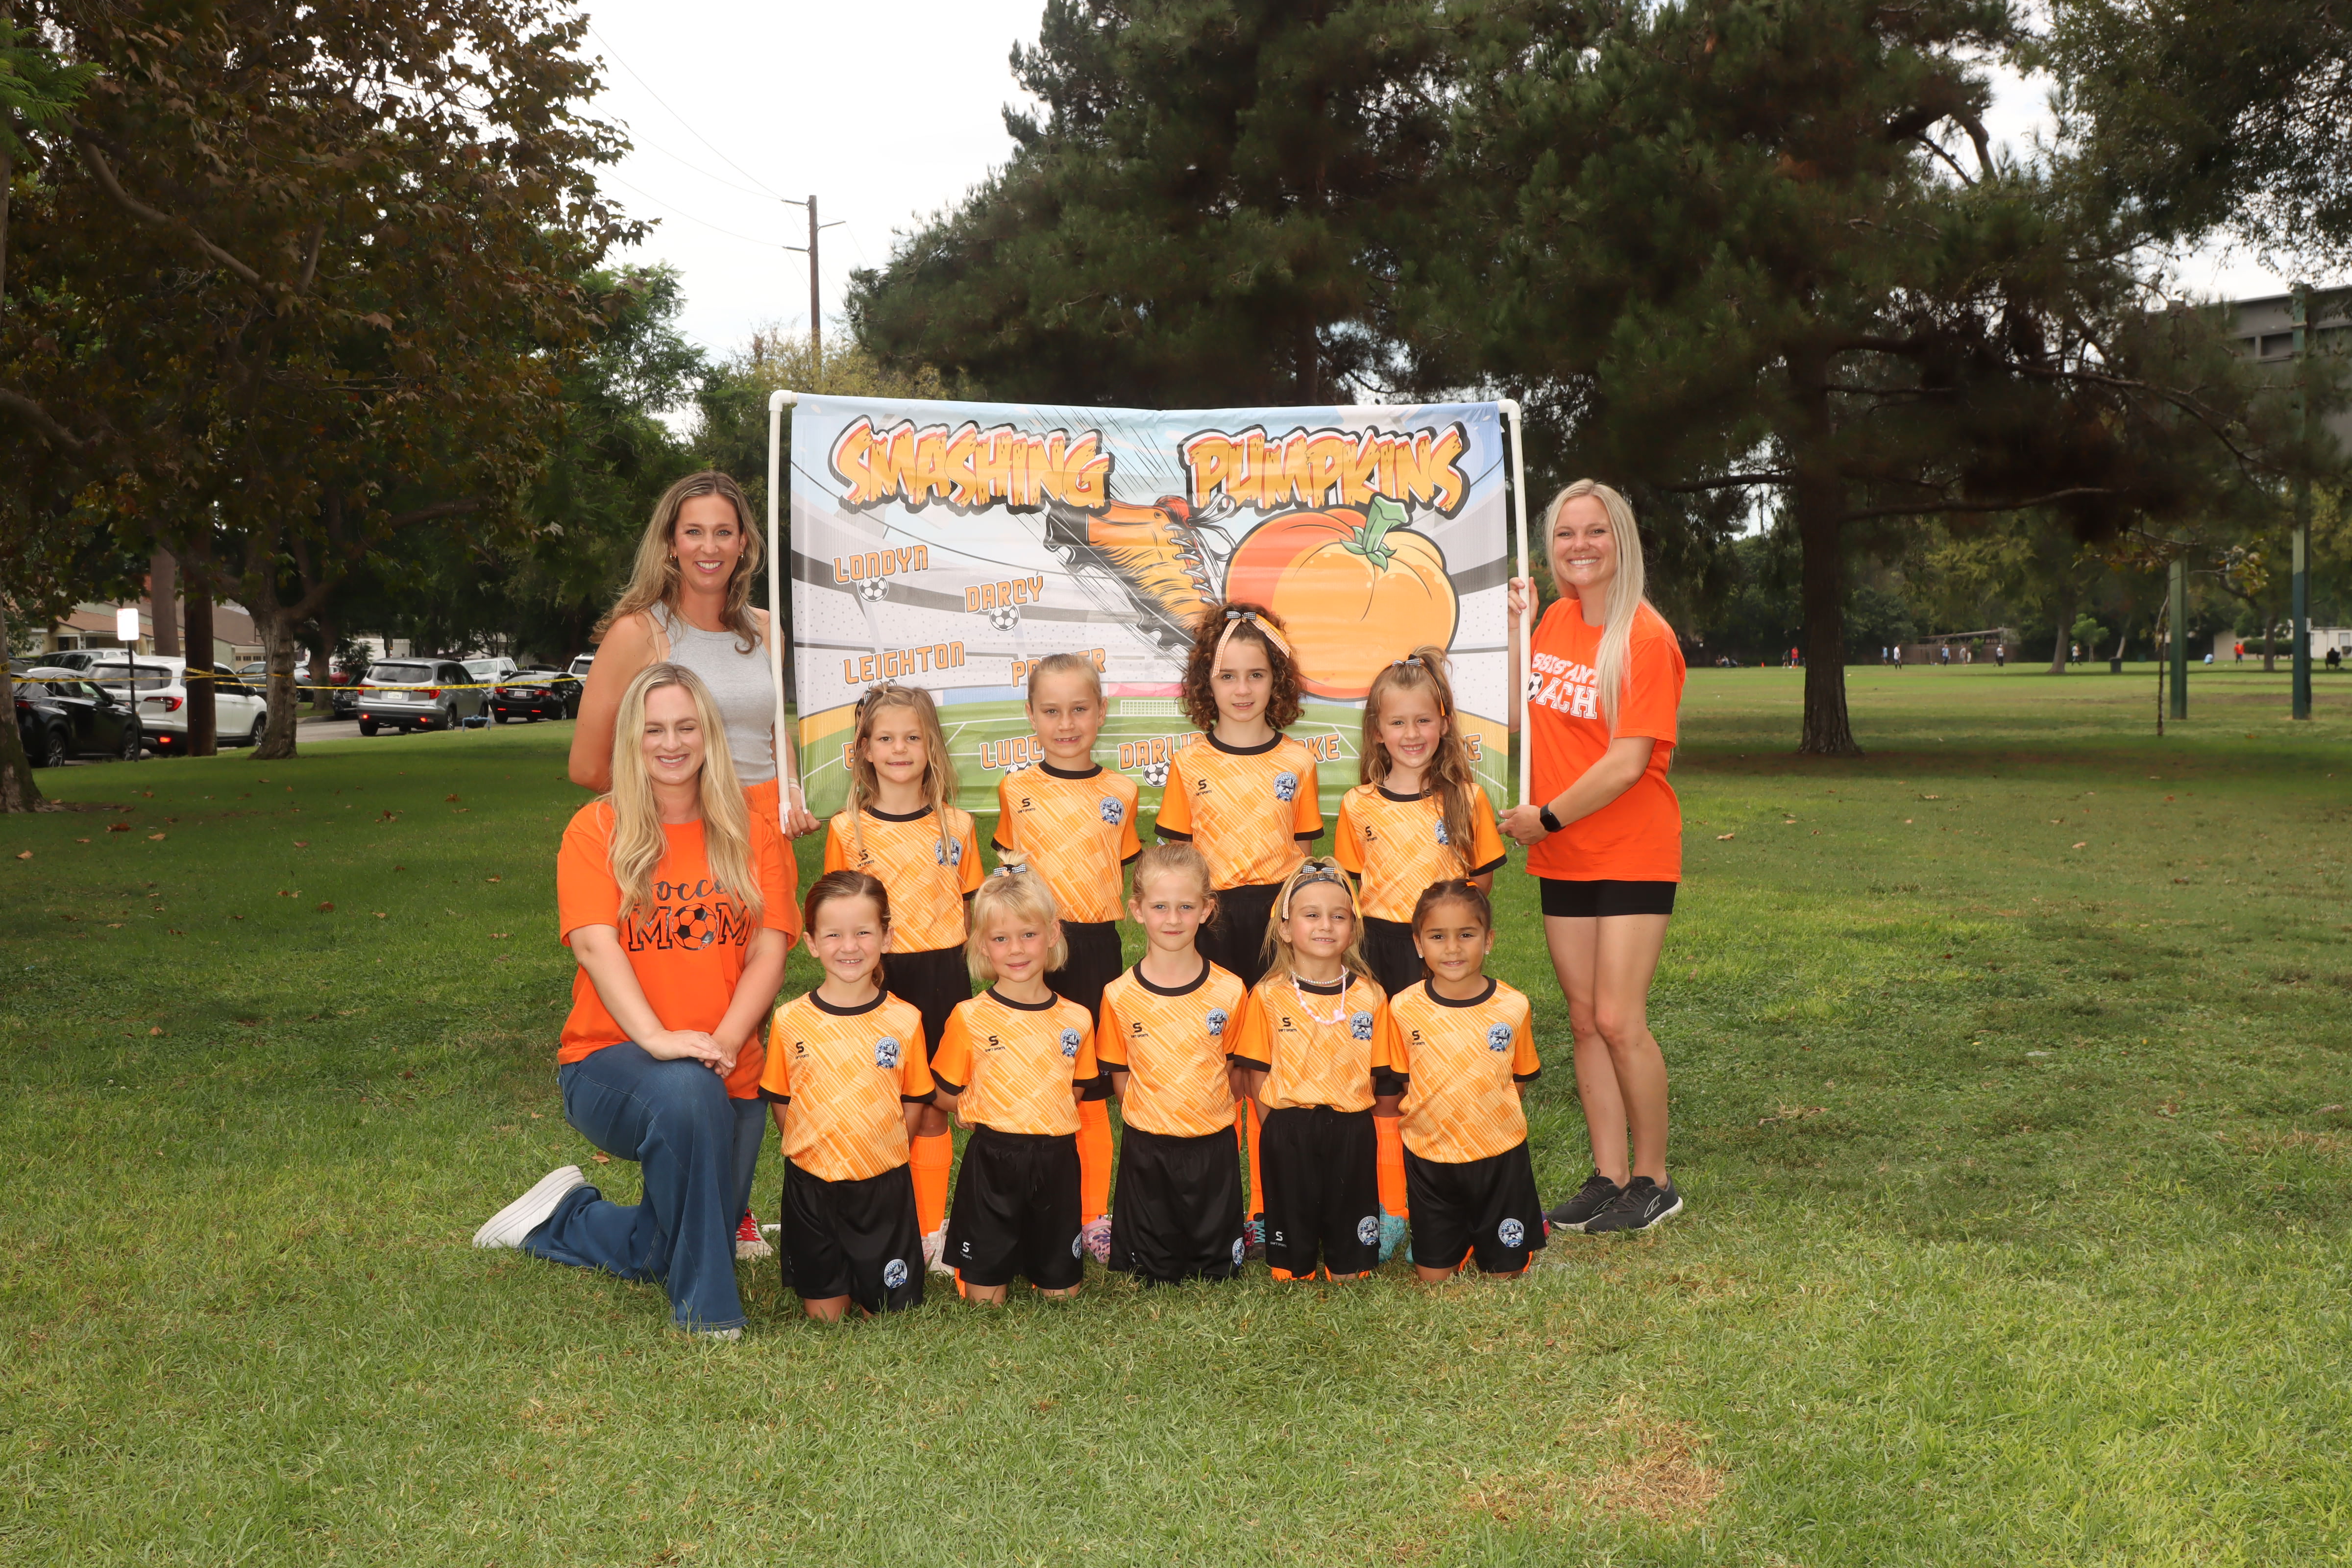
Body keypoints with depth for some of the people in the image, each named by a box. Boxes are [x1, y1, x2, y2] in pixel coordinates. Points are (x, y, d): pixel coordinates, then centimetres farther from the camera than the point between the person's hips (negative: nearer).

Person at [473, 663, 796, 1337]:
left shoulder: (752, 833, 5)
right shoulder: (596, 829, -2)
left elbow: (771, 948, -4)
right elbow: (596, 945, -15)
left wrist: (723, 1041, -20)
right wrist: (656, 1037, -30)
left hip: (731, 1076, 4)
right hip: (612, 1061, -4)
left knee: (670, 1250, 7)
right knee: (684, 1091, -38)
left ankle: (562, 1220, 40)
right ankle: (706, 1309, -22)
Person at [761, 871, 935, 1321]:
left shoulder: (905, 1020, -5)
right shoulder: (790, 1021, -6)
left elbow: (913, 1103, 4)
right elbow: (781, 1102, 4)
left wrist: (882, 1153, -2)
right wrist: (811, 1153, -1)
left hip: (883, 1187, 0)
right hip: (812, 1186, 0)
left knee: (887, 1311, 6)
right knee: (824, 1316, 7)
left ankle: (870, 1274, 33)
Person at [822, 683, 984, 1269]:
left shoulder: (956, 825, 5)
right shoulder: (846, 829, 0)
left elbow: (970, 908, 10)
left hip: (941, 978, 1)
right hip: (875, 980, -1)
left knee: (933, 1109, 8)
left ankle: (932, 1230, 18)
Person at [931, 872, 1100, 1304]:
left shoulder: (1076, 1019, 0)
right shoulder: (970, 1017, -7)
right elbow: (946, 1094, 0)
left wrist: (1040, 1113, 2)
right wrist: (993, 1113, -6)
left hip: (1056, 1160, 2)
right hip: (992, 1160, -2)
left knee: (1063, 1293, 11)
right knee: (986, 1300, 5)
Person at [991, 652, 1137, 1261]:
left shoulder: (1119, 793, 5)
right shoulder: (1016, 790, 3)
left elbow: (1125, 875, 12)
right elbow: (1007, 867, 14)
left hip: (1096, 944, 1)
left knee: (1092, 1087, 6)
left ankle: (1093, 1214, 18)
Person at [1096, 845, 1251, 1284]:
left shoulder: (1229, 991, -6)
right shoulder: (1119, 995, -6)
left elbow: (1237, 1071, 4)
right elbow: (1119, 1075, 4)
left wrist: (1210, 1113, -5)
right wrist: (1150, 1115, -5)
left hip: (1212, 1148, 0)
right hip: (1147, 1150, 0)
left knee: (1217, 1270, 10)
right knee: (1152, 1276, 9)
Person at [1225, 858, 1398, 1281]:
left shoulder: (1370, 996, 1)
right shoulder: (1267, 997, -3)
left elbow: (1385, 1081, 3)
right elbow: (1256, 1078, -1)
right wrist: (1286, 1122, -9)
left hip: (1352, 1134, 1)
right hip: (1288, 1135, -1)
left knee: (1352, 1263, 10)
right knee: (1291, 1261, 9)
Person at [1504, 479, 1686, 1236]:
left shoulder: (1646, 637, -14)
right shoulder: (1556, 620, 8)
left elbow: (1628, 762, -19)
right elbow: (1522, 717, 12)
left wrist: (1545, 817, -13)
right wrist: (1511, 630, 4)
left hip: (1633, 854, -6)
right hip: (1563, 858, 7)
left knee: (1619, 1020, -8)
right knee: (1585, 1020, 9)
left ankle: (1653, 1180, 8)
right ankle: (1608, 1178, 18)